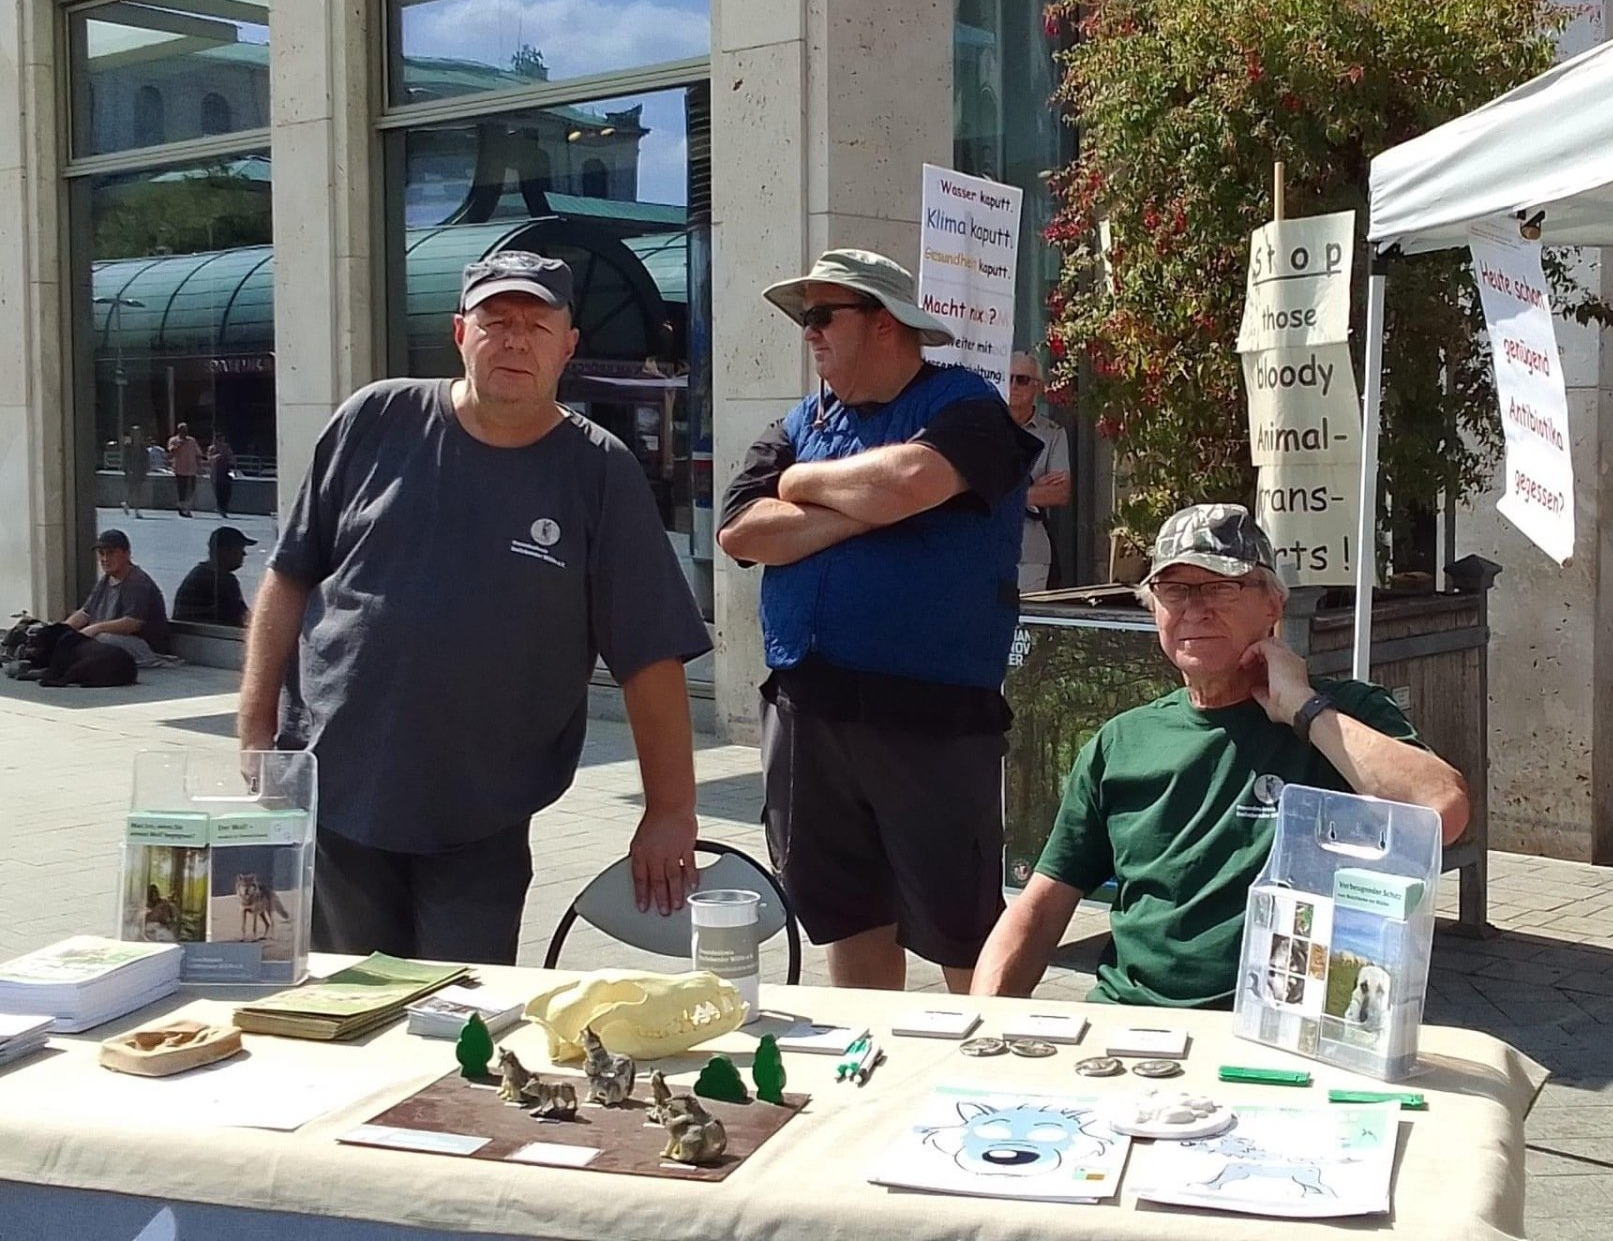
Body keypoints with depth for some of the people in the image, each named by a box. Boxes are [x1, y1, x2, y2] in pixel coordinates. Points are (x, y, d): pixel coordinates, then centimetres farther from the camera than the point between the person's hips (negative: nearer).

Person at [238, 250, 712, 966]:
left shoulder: (600, 474, -2)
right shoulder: (377, 421, 2)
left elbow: (651, 656, -2)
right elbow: (290, 578, 8)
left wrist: (670, 812, -4)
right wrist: (256, 731, 2)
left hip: (483, 832, -1)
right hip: (329, 796, 1)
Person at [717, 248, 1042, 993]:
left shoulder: (962, 405, -1)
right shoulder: (803, 422, 16)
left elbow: (909, 481, -23)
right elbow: (740, 532, 1)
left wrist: (804, 482, -4)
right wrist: (859, 511, -10)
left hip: (932, 716, -6)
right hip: (805, 713, 6)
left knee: (964, 933, 0)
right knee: (847, 920, 15)